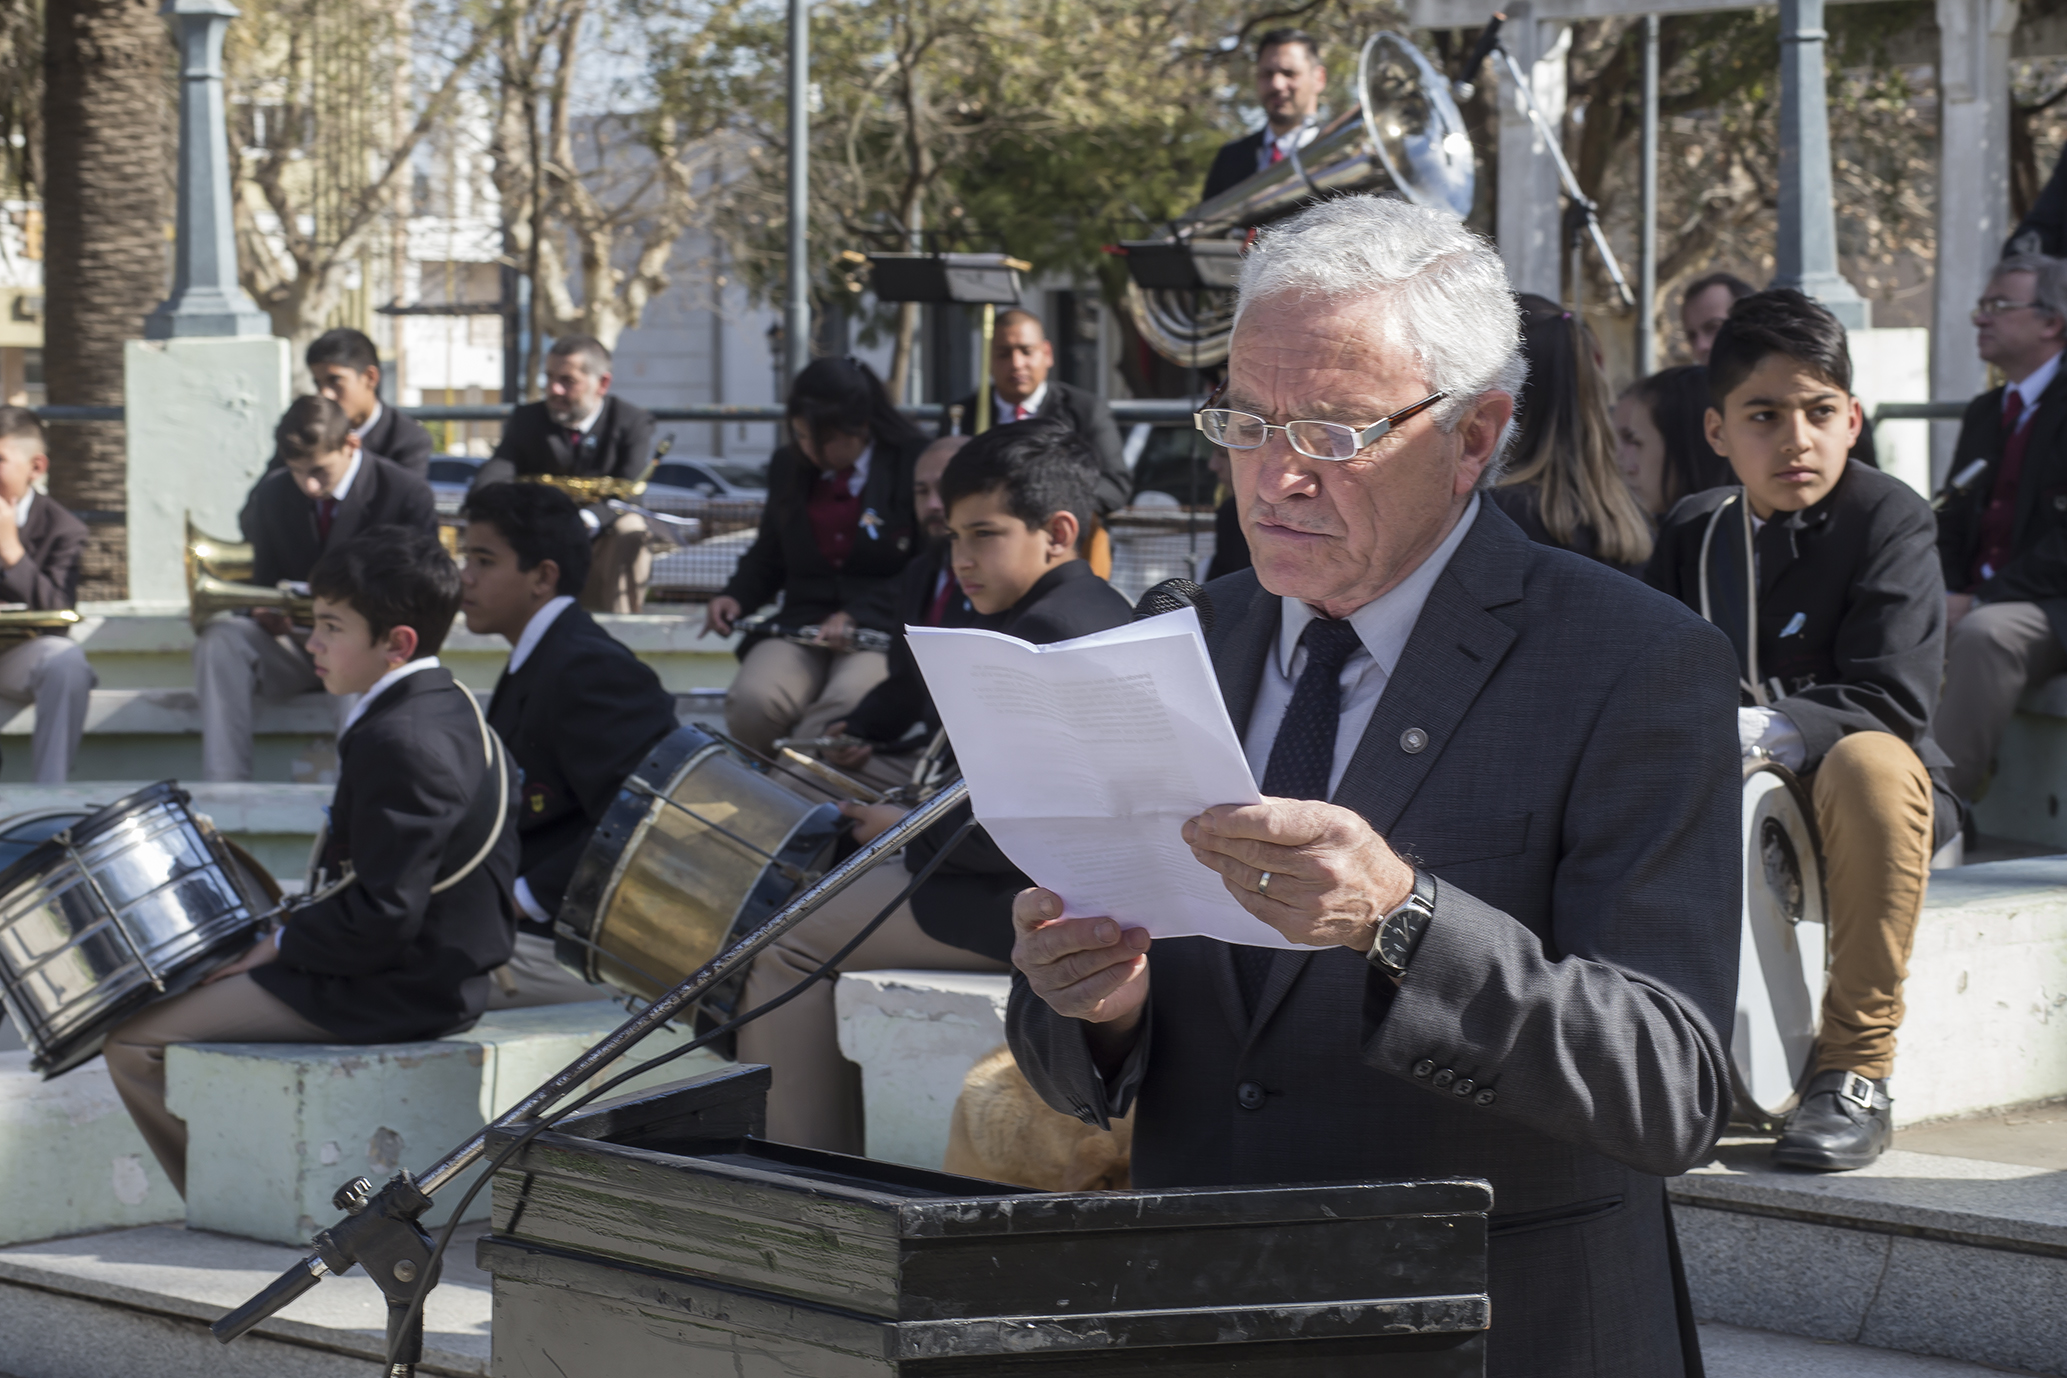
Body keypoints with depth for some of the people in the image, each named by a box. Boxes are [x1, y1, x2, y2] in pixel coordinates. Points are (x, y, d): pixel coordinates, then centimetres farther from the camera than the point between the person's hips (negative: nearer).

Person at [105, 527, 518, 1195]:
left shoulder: (395, 743, -23)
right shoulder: (450, 708, 9)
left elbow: (385, 915, -27)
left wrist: (282, 944, -12)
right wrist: (297, 928, 11)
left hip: (388, 990, -11)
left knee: (133, 1044, -8)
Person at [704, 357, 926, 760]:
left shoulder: (912, 465, 0)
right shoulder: (788, 466, 16)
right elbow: (768, 556, 27)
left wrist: (858, 617, -14)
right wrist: (735, 597, 5)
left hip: (883, 632, -4)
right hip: (801, 625, 4)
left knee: (844, 707, -39)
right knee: (751, 700, -30)